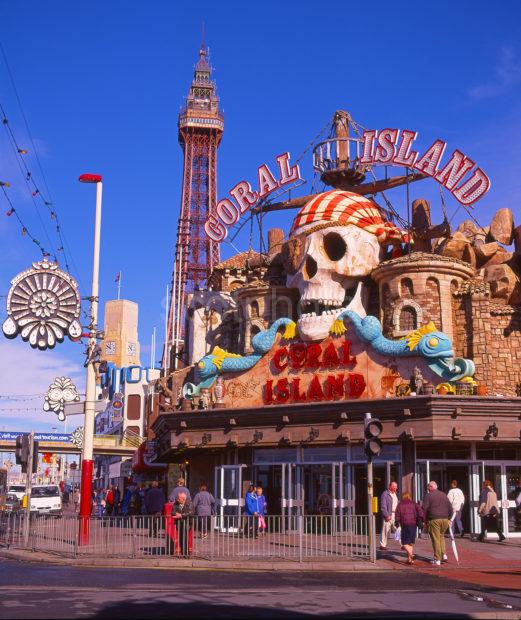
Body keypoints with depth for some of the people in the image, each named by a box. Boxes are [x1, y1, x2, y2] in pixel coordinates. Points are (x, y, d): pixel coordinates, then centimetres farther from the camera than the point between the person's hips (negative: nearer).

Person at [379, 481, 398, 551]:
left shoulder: (395, 494, 19)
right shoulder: (385, 494, -6)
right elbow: (383, 506, -11)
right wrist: (387, 515, -17)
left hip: (395, 515, 7)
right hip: (388, 515, -7)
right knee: (386, 530, -3)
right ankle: (382, 545, 6)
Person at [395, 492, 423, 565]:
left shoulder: (400, 504, 10)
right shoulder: (413, 504, 14)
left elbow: (397, 514, -1)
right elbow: (420, 512, -1)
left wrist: (397, 523, 6)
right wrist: (420, 521, 2)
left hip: (405, 524, -3)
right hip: (413, 524, 3)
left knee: (405, 542, 0)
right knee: (411, 542, 14)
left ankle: (410, 554, -25)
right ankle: (409, 558, 11)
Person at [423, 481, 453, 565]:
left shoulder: (428, 496, -2)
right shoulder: (444, 495, 14)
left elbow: (424, 508, -8)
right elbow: (450, 507, 14)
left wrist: (425, 520, 1)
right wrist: (449, 518, 18)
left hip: (434, 520, -5)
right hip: (445, 519, 5)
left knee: (435, 539, 0)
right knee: (441, 536, 22)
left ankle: (437, 559, 0)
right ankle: (444, 554, 11)